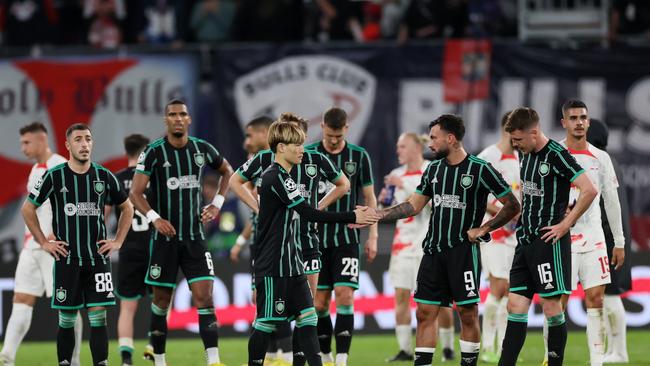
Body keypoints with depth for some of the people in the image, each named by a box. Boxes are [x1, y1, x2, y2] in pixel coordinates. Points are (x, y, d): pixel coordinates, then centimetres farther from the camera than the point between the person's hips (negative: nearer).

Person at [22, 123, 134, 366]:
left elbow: (127, 208, 18)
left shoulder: (104, 176, 5)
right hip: (67, 258, -2)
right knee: (67, 318, 1)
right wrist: (44, 243, 1)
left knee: (98, 316, -3)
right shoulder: (54, 176, -3)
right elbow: (28, 209, 5)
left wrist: (117, 242, 9)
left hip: (98, 257, 2)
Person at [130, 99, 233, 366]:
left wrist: (217, 203, 10)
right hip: (165, 237, -2)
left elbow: (227, 171, 23)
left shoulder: (202, 149, 3)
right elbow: (136, 192, -8)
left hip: (194, 236, 2)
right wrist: (154, 217, -23)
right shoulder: (154, 152, -6)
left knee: (204, 297, -9)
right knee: (161, 301, 6)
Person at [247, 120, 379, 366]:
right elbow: (309, 214, -22)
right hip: (273, 265, -10)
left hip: (290, 263, 10)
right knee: (266, 321, -3)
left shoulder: (280, 177, 15)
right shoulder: (277, 178, -17)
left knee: (307, 317, 4)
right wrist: (352, 217, -21)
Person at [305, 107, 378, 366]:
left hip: (347, 238, -1)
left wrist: (373, 237, 4)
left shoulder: (359, 156, 2)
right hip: (316, 238, 1)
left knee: (345, 296, -12)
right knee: (320, 302, 2)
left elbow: (369, 198, 8)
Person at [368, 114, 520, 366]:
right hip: (434, 250, 6)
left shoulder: (480, 169, -7)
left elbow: (512, 206, -3)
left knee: (467, 313, -3)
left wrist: (483, 229, -7)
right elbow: (414, 205, 17)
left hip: (463, 250, -6)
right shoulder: (434, 169, 11)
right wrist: (377, 215, 9)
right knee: (425, 312, 3)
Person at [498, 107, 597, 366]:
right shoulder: (526, 155, 12)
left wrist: (565, 224, -17)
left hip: (549, 240, -8)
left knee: (551, 305, -4)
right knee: (515, 304, 4)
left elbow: (589, 190, -21)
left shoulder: (556, 156, -14)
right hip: (525, 239, 8)